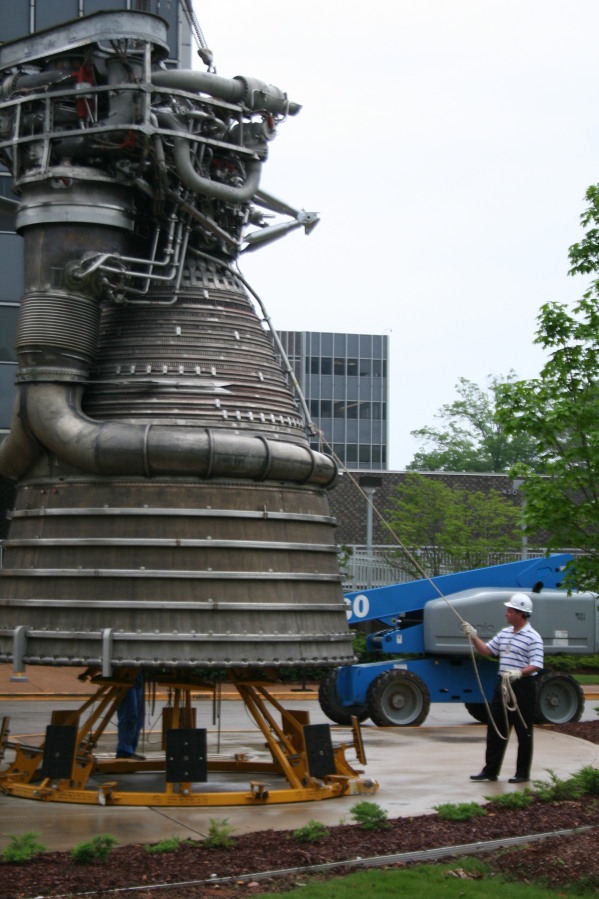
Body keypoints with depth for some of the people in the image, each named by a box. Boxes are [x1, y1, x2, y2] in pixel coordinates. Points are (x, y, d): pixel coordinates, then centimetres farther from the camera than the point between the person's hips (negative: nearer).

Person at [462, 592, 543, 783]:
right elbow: (486, 650, 18)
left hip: (522, 687, -8)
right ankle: (490, 770, 15)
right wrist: (473, 637, 5)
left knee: (523, 732, 2)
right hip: (503, 686, 8)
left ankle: (523, 773, 11)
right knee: (495, 729, 9)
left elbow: (536, 665, -18)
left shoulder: (532, 637, -11)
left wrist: (519, 673, -32)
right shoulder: (504, 633, 13)